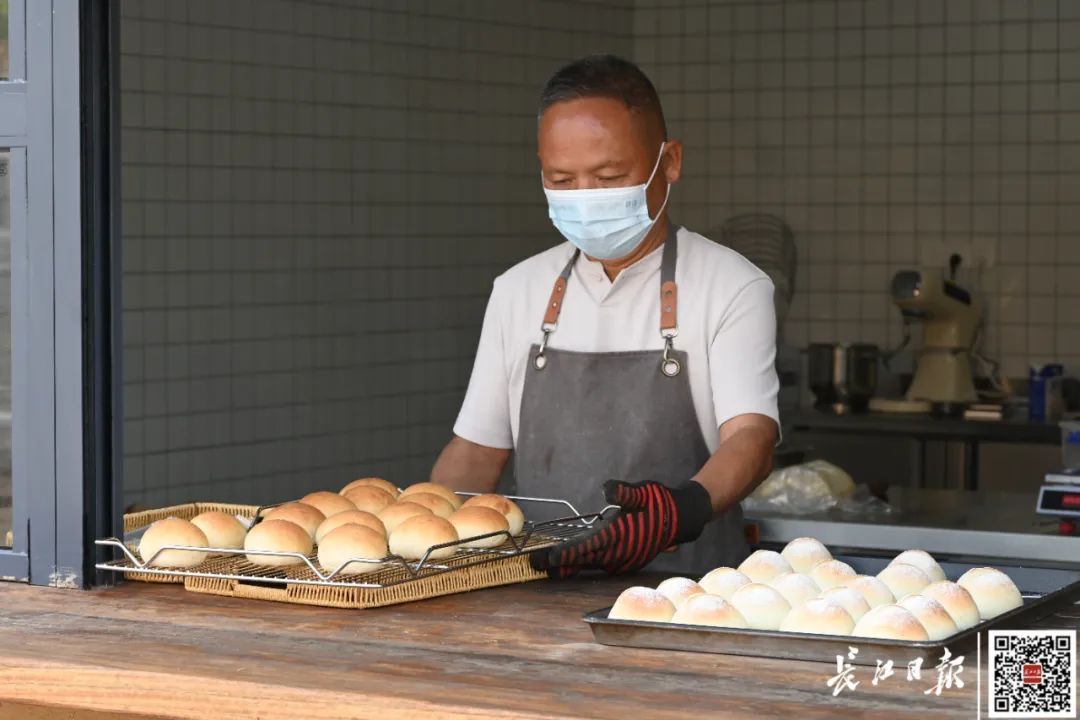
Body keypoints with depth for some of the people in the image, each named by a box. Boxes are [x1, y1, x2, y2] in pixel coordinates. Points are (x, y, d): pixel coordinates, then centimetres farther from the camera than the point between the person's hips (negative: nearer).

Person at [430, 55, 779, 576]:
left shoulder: (731, 287, 2)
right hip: (539, 601, 5)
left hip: (684, 594, -4)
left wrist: (685, 509, -32)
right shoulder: (519, 290, 16)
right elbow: (478, 450, 20)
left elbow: (750, 437, -10)